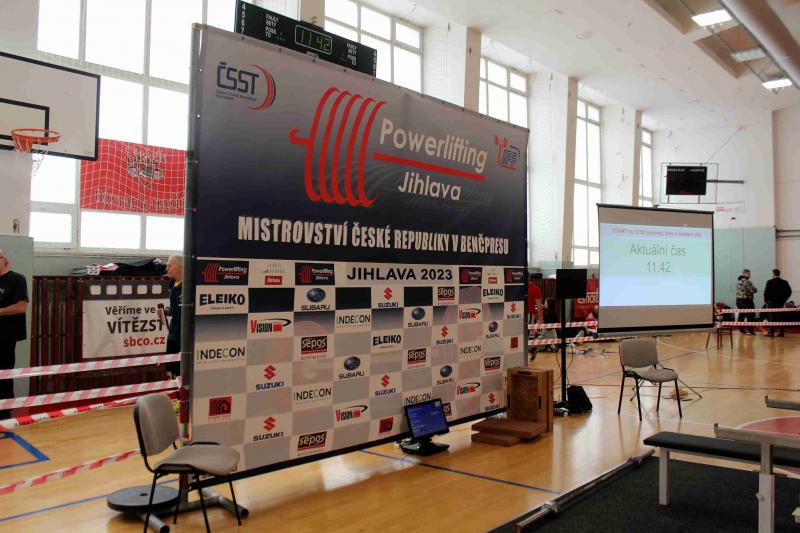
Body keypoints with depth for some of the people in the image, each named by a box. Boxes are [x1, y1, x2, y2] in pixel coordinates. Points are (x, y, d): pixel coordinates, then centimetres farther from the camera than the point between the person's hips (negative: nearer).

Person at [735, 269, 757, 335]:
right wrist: (755, 289, 7)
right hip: (746, 300, -8)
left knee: (741, 315, 11)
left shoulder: (738, 281, 10)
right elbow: (754, 290, -16)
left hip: (739, 300, 8)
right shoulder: (747, 282, -15)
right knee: (750, 315, -1)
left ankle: (741, 330, 13)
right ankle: (750, 330, -2)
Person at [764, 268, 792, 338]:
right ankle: (781, 332, 10)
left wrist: (766, 300, 1)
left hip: (771, 302, -4)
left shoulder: (770, 282, -8)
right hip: (780, 302, 4)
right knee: (780, 317, 9)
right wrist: (784, 299, 12)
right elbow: (789, 291, 4)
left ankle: (771, 332, -4)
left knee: (772, 317, -2)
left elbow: (766, 292, -12)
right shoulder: (784, 282, 6)